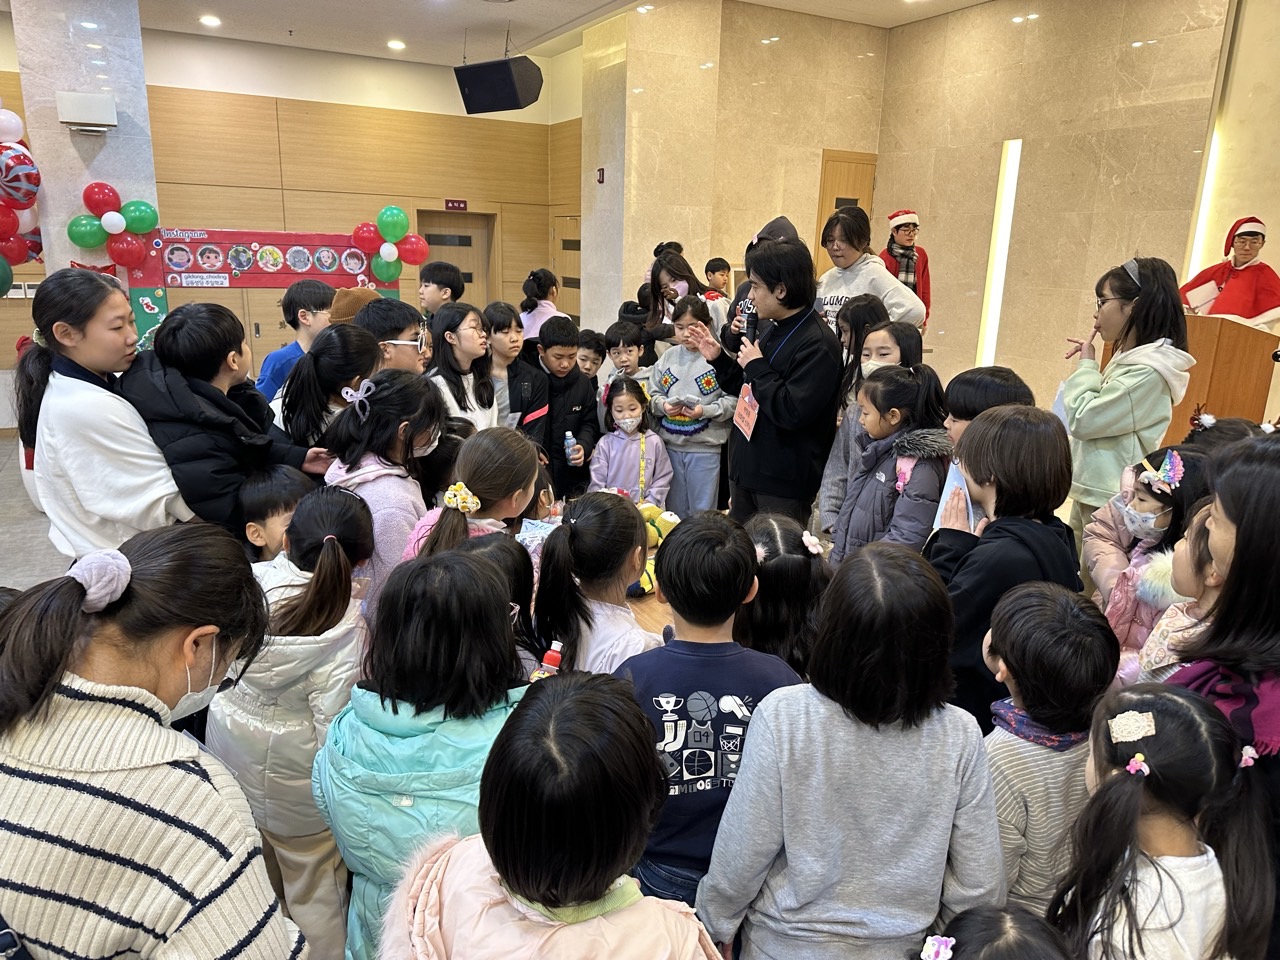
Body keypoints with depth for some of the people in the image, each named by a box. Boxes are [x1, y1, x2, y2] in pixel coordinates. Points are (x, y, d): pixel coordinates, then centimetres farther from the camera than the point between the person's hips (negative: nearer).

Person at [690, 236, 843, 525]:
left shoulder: (817, 344, -20)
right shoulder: (770, 330, 8)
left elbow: (792, 412, -28)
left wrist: (756, 367, -19)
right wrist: (718, 358, 9)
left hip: (784, 482, -9)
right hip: (746, 469, 9)